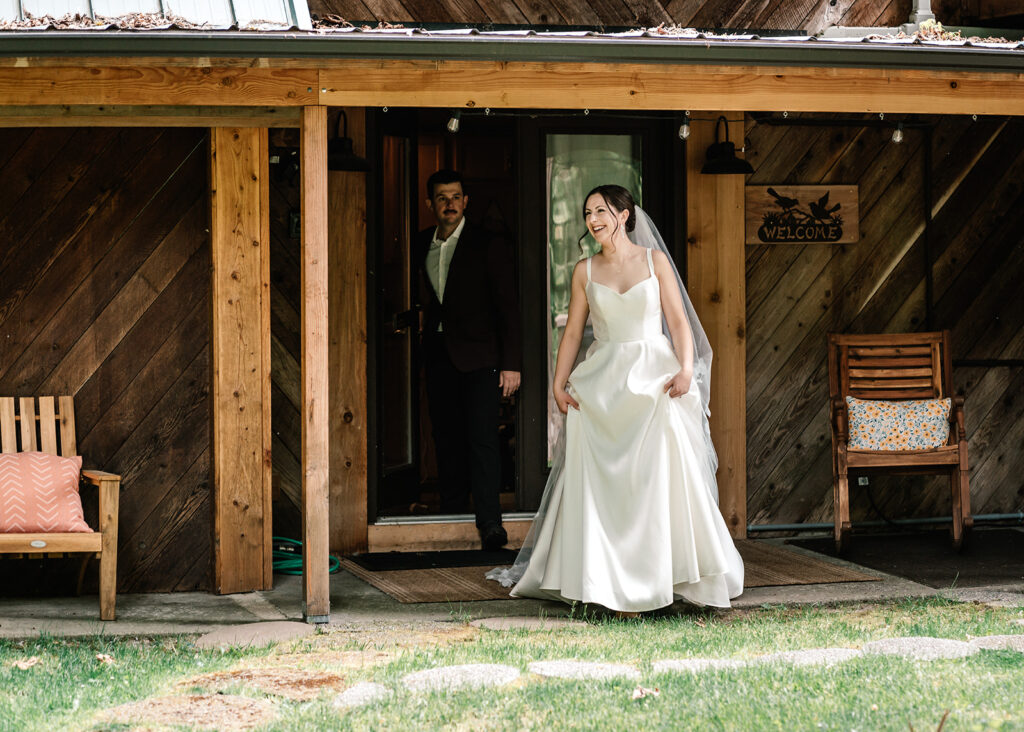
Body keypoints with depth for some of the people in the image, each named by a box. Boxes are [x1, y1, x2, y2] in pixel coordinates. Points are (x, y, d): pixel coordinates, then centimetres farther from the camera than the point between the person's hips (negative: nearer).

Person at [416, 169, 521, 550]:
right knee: (446, 438, 7)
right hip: (438, 356, 5)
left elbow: (507, 307, -6)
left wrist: (511, 363, -10)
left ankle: (489, 522, -13)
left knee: (482, 438, -11)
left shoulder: (488, 246, -5)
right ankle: (451, 511, 17)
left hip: (478, 356, -5)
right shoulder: (422, 244, 9)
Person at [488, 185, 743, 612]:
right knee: (604, 481, -6)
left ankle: (663, 574, -4)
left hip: (654, 377, -2)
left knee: (663, 476, -14)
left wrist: (686, 370, -14)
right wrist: (558, 384, -1)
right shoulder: (585, 271, 10)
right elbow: (573, 332, 10)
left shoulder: (654, 261, 4)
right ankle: (613, 585, -3)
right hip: (602, 382, 2)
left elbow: (679, 321, 1)